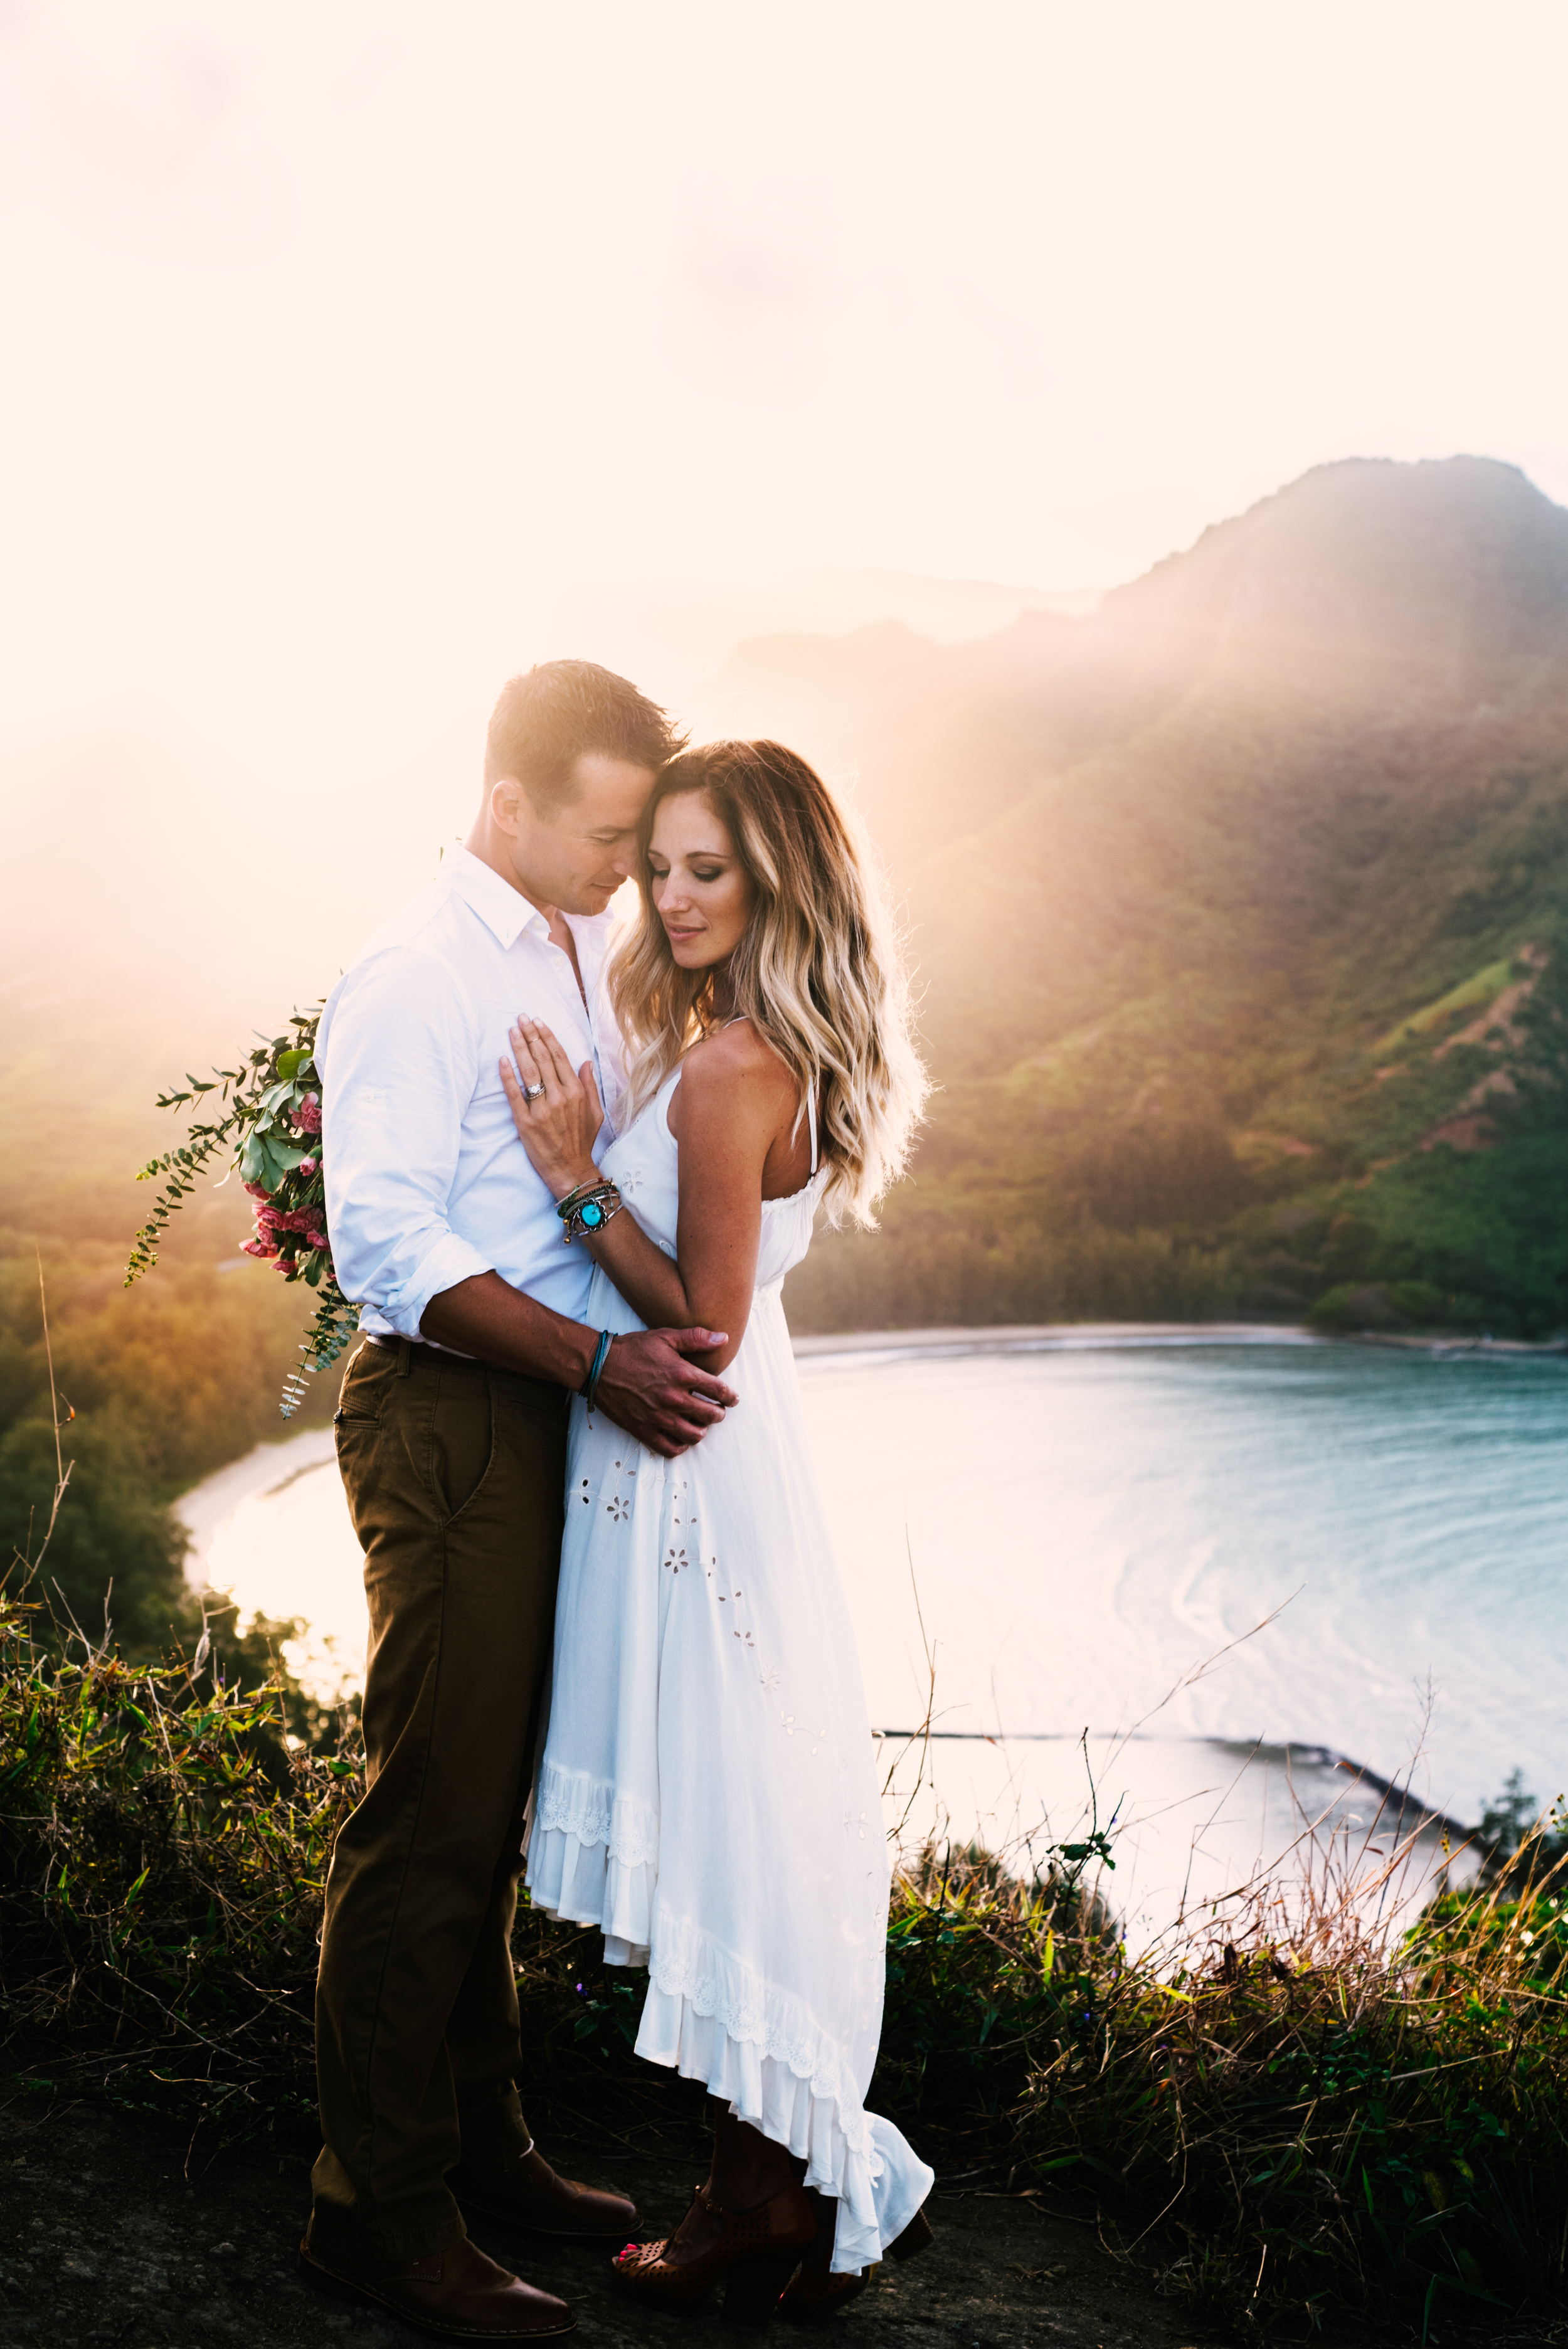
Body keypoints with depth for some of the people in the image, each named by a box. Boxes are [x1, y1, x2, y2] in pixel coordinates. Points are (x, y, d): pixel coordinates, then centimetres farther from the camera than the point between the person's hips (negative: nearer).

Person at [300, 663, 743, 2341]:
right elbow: (388, 1243, -20)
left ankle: (480, 2142, 31)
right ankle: (377, 2206, 13)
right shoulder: (415, 976, -13)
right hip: (448, 1417, -8)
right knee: (432, 1810, -2)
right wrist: (603, 1362, -25)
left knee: (498, 1799, 16)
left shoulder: (590, 950, 13)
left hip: (565, 1405, 8)